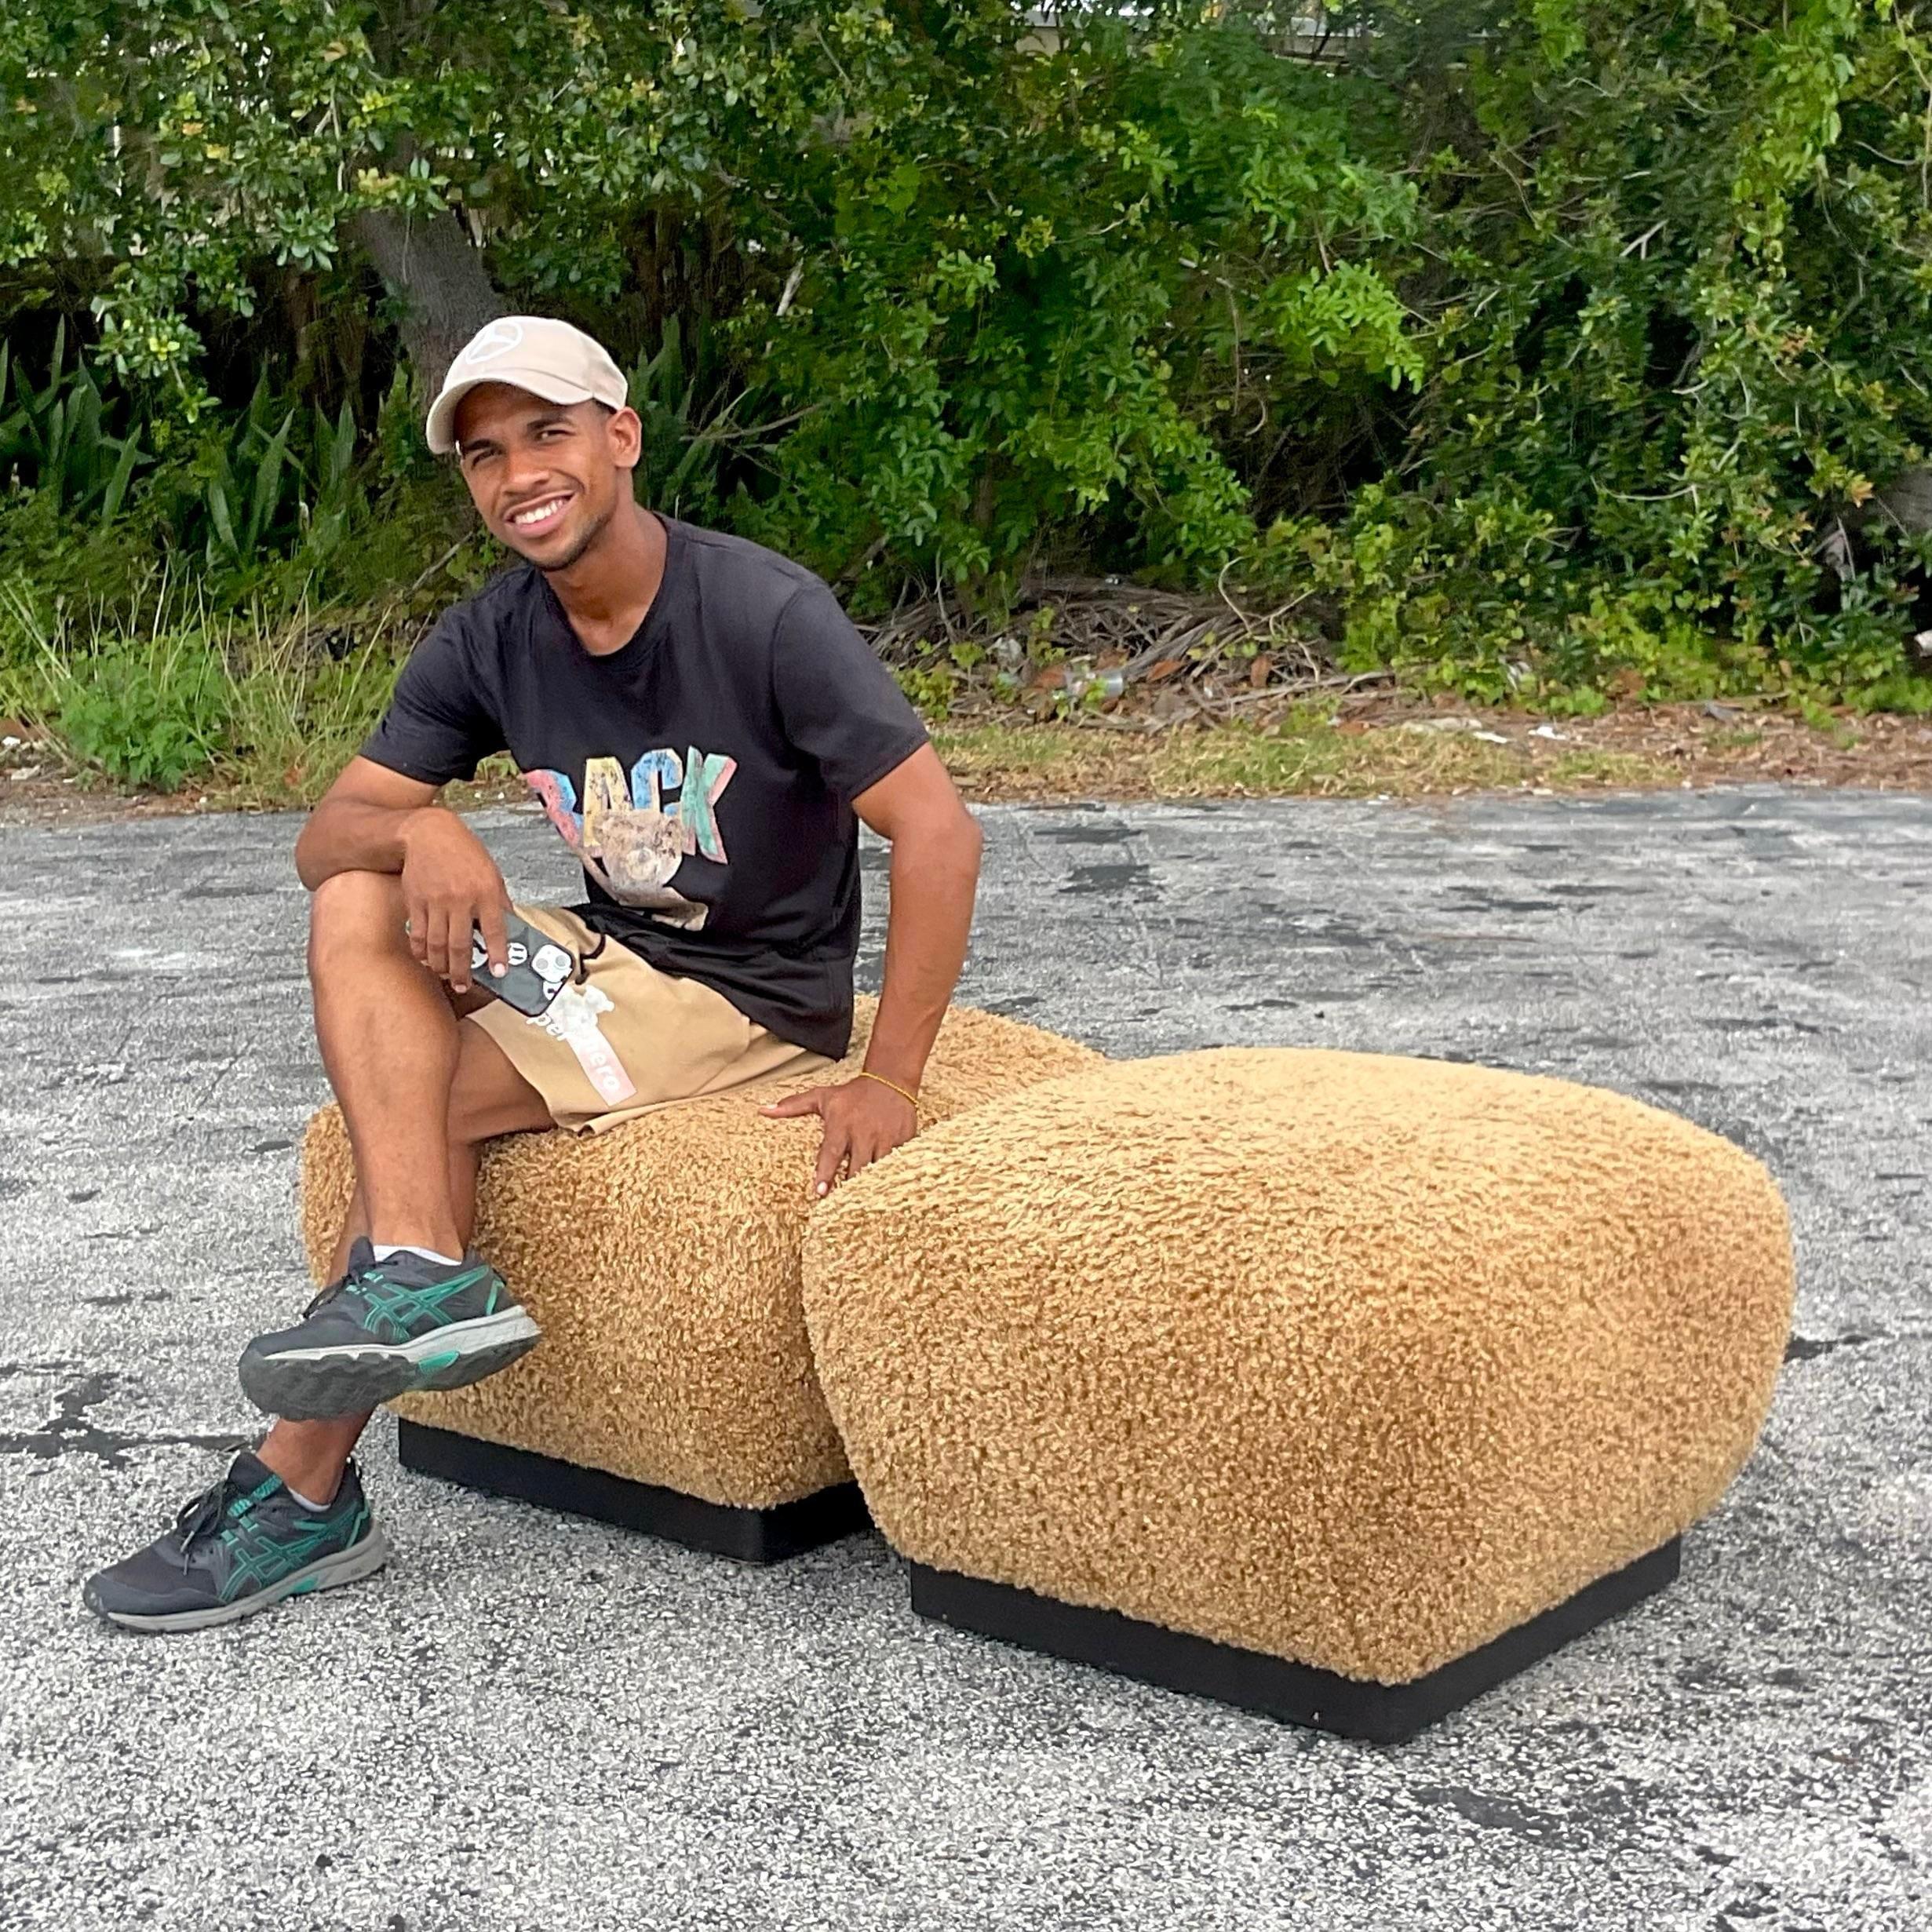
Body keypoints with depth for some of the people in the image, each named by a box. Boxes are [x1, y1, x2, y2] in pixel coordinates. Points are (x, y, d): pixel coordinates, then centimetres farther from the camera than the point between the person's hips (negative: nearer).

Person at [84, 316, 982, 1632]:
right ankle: (421, 1272, -29)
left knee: (416, 1105, -20)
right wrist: (422, 833, -28)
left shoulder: (764, 614, -20)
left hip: (755, 1004, -6)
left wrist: (891, 1083, -26)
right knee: (358, 907, -15)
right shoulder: (489, 643, -1)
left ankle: (305, 1491, -10)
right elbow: (326, 840, -3)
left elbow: (939, 833, -23)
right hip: (609, 954, 7)